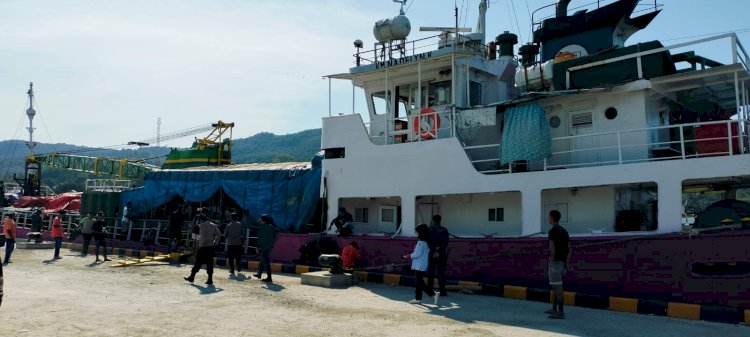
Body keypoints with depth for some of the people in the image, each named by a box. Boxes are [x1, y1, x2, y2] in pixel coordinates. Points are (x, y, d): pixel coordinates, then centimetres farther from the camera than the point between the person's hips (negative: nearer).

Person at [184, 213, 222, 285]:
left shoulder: (202, 225, -7)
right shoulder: (213, 225, 13)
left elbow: (203, 236, -17)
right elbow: (219, 234, 9)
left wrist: (201, 244, -10)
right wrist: (215, 243, 11)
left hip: (204, 247, -6)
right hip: (211, 247, 6)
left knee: (198, 262, 3)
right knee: (210, 263, 7)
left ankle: (192, 277, 12)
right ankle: (210, 279, 5)